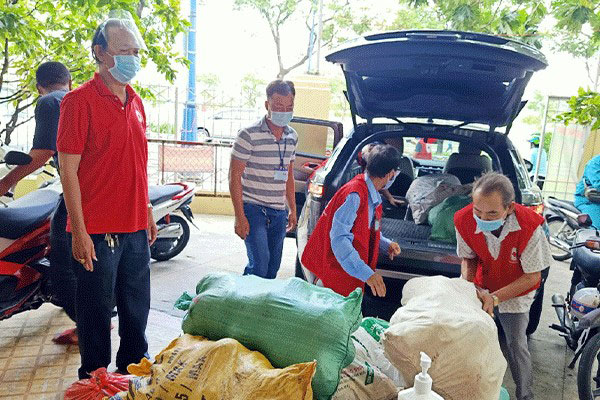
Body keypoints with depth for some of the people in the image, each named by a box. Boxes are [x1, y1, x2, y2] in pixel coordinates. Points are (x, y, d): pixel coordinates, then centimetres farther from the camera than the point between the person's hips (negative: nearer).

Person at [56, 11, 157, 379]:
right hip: (97, 230, -6)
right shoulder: (80, 100, -10)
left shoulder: (135, 102, 11)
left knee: (137, 305, 18)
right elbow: (68, 170, -13)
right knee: (96, 310, 9)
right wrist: (79, 231, -16)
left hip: (135, 228, 7)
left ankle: (134, 366, 38)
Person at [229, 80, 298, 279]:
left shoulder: (292, 136, 10)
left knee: (273, 267, 10)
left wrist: (292, 209, 18)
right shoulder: (249, 135, -11)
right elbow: (234, 176, -10)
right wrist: (240, 216, -15)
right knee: (260, 263, -15)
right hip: (253, 208, -6)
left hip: (279, 212, 6)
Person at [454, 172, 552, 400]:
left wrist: (495, 298, -30)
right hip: (482, 289, 2)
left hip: (516, 292, -2)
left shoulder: (530, 227, -33)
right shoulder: (464, 220, -26)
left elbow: (532, 277, -21)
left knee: (516, 345, -3)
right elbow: (468, 258, -6)